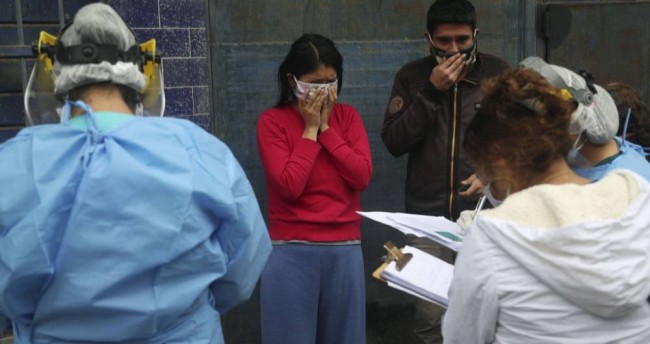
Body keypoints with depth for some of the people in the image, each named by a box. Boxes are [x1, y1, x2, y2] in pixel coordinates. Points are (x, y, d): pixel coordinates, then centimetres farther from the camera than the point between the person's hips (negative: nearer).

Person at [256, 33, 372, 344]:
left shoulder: (347, 116, 8)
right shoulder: (272, 121, -3)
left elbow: (362, 176, -5)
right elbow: (289, 186, -15)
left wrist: (326, 127, -6)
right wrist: (310, 129, -9)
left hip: (345, 249, 3)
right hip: (291, 252, -3)